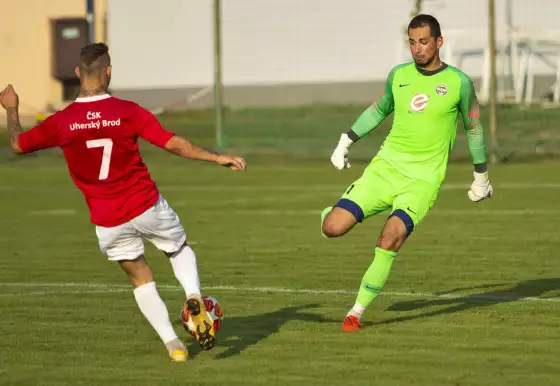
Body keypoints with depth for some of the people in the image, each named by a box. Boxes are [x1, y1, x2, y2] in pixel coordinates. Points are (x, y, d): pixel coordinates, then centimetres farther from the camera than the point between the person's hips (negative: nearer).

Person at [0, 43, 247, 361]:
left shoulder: (62, 122, -10)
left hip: (108, 221, 1)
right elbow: (174, 144, -14)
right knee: (180, 249, 26)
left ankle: (173, 344, 10)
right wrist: (217, 158, -6)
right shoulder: (128, 112, -14)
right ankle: (194, 298, -1)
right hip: (147, 206, -1)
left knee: (141, 280, 18)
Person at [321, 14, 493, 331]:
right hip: (385, 166, 3)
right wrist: (347, 141, 19)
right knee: (332, 228, -12)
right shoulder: (399, 75, 8)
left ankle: (358, 311, -13)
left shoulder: (458, 82, -1)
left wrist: (482, 177, 18)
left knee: (390, 239, -26)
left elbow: (474, 127, 12)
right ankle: (335, 211, 27)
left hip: (423, 180, -3)